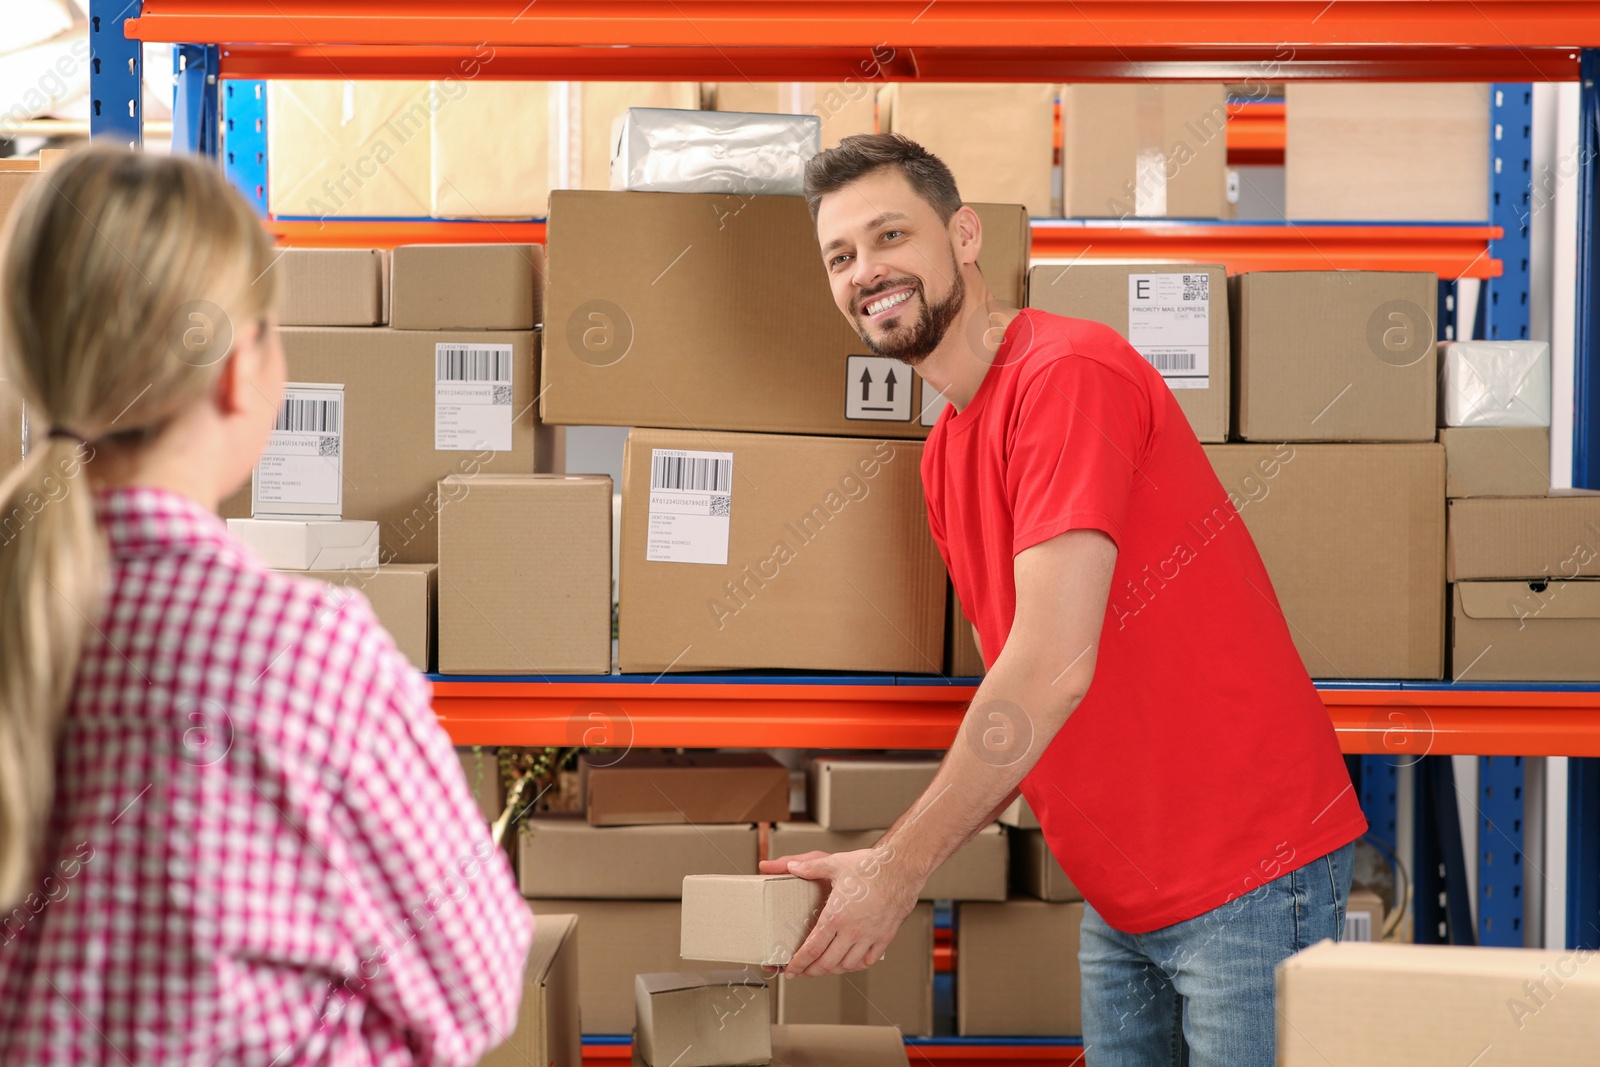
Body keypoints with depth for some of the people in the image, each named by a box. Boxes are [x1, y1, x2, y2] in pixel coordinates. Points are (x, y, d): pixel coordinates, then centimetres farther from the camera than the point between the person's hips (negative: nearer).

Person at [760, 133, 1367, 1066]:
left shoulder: (1069, 373, -17)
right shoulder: (945, 455, 11)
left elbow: (1052, 671, -24)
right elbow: (1017, 714, 12)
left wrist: (898, 871, -18)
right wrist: (897, 862, -1)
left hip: (1248, 881, -8)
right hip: (1124, 900, 8)